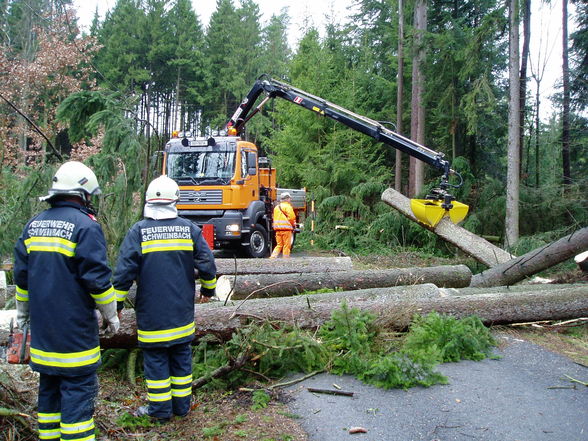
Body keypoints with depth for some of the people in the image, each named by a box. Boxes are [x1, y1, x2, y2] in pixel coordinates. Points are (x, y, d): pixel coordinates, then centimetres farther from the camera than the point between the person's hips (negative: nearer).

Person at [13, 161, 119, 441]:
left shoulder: (33, 225, 9)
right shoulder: (85, 226, -13)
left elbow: (21, 275, 14)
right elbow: (97, 278, -14)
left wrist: (23, 311, 26)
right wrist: (110, 314, -2)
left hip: (42, 329, 7)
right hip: (74, 330, -7)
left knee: (49, 386, 18)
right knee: (78, 387, -1)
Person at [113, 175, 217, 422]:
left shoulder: (138, 231, -8)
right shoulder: (189, 229, 0)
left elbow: (124, 270, -11)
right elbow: (207, 263, 1)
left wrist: (117, 302, -1)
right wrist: (208, 289, 17)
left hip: (152, 313, -3)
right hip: (182, 312, 3)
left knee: (156, 358, 7)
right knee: (181, 356, 13)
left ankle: (160, 410, 16)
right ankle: (182, 406, 23)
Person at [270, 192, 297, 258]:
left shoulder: (276, 207, 17)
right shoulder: (287, 206, -7)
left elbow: (275, 218, 17)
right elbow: (292, 217, -14)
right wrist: (293, 224, 2)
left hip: (277, 228, 7)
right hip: (286, 228, -7)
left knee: (279, 245, 13)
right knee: (287, 245, 1)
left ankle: (273, 256, 0)